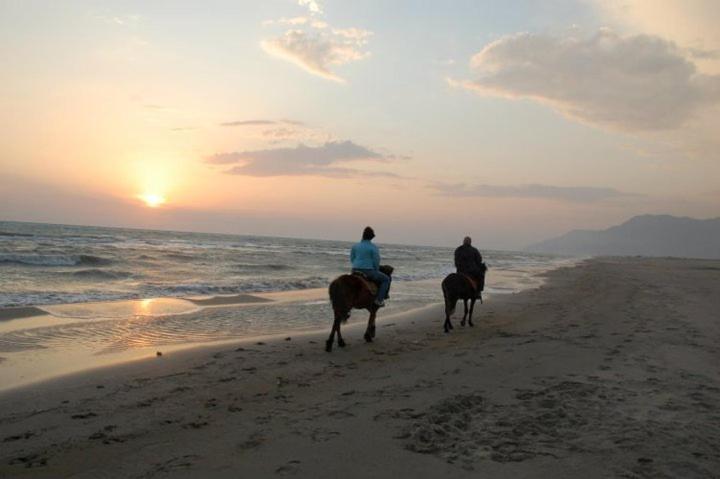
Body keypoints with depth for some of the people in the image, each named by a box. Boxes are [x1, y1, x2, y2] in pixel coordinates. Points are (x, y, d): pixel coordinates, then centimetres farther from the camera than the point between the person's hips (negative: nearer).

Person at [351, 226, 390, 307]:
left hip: (355, 271, 5)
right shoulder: (374, 247, -10)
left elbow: (352, 259, 11)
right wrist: (376, 271, 10)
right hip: (368, 272, -5)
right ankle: (379, 300, 3)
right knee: (386, 279, 13)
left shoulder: (355, 246, 4)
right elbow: (376, 261, -8)